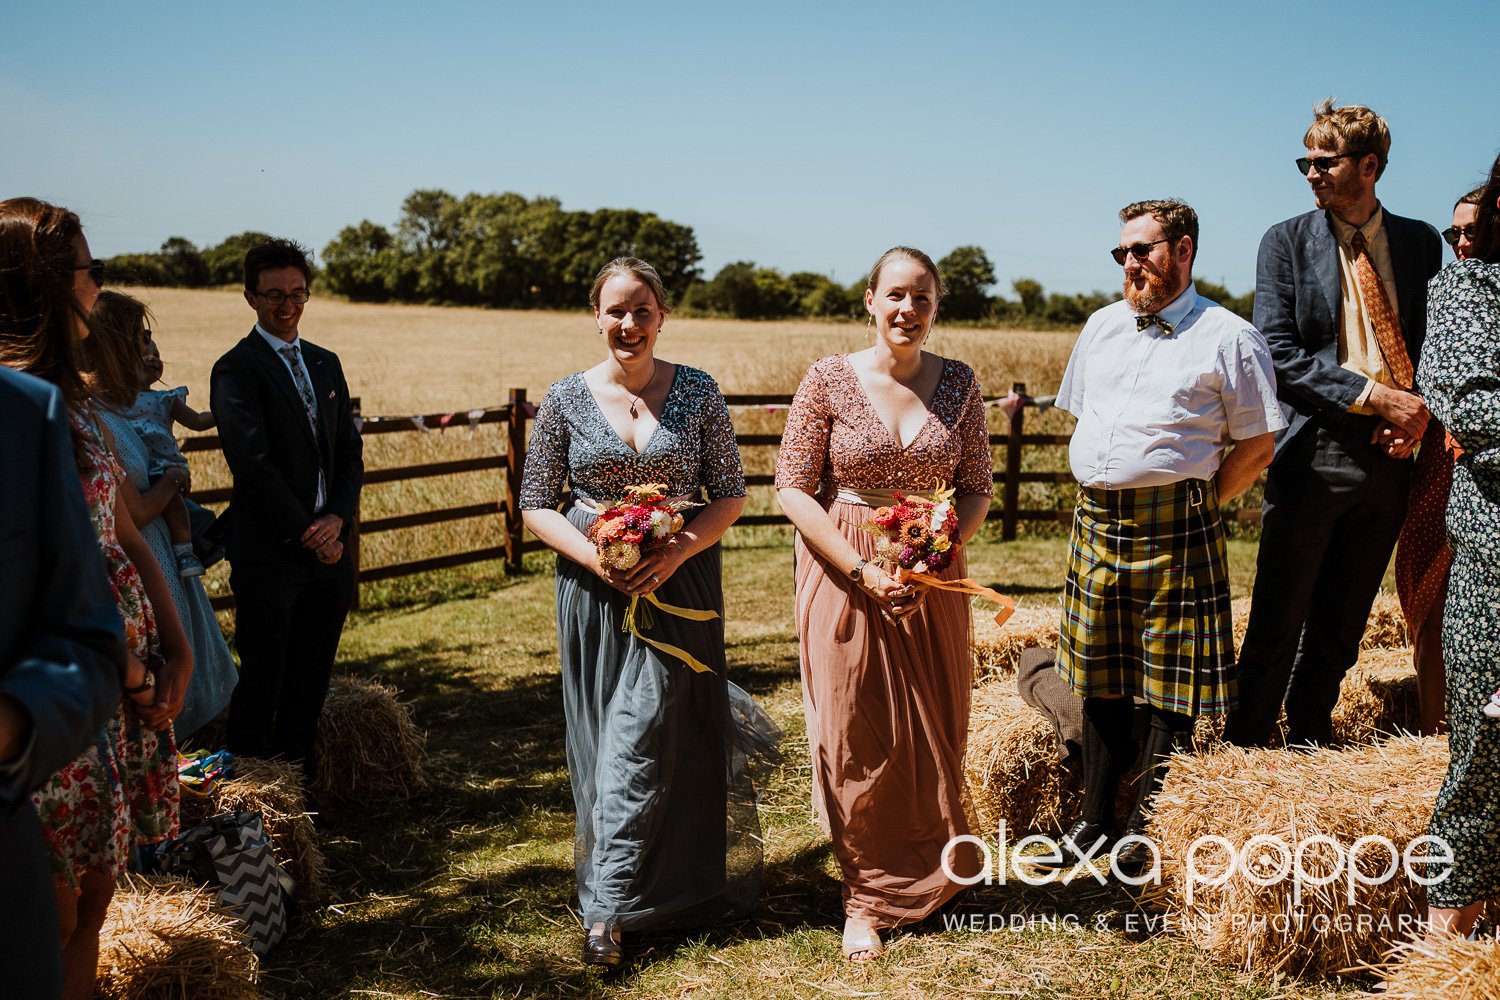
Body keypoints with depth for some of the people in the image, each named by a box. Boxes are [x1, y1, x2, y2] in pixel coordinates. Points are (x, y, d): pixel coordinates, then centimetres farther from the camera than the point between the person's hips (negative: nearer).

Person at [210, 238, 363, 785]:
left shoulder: (326, 363, 15)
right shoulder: (236, 369, -7)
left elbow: (350, 452, 12)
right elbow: (253, 464, -14)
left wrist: (337, 519, -4)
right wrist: (307, 533, -13)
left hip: (327, 549, 6)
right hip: (269, 554, -6)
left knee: (311, 679, 12)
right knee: (263, 679, 2)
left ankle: (302, 783, 24)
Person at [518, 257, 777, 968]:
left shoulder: (698, 393, 0)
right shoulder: (566, 400, 1)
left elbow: (730, 495, 3)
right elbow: (536, 506, 3)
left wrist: (676, 551, -14)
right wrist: (594, 556, -14)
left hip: (679, 585, -1)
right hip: (594, 587, 1)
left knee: (644, 741, -5)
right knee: (602, 739, 7)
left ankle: (606, 907, 3)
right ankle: (613, 899, 24)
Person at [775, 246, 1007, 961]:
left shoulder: (957, 384, 2)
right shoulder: (830, 379, -6)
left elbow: (978, 489, 6)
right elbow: (792, 488, -7)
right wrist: (863, 570, -16)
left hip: (933, 577, 3)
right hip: (845, 575, -3)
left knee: (933, 736, 11)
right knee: (856, 741, 2)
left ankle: (925, 882, 34)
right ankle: (865, 899, 20)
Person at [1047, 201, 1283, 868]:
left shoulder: (1229, 338, -3)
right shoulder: (1101, 327, 15)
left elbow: (1257, 446, -3)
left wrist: (1197, 505, -6)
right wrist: (1101, 491, 12)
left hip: (1173, 528, -5)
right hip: (1094, 519, 6)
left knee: (1173, 688, 1)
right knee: (1101, 679, 13)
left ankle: (1145, 831, 15)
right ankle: (1095, 820, 26)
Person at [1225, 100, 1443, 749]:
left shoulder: (1420, 241, 10)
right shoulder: (1286, 242, 1)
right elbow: (1279, 354, -8)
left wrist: (1420, 410, -5)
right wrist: (1373, 395, -16)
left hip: (1390, 454, 4)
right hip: (1313, 455, -3)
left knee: (1342, 624, 13)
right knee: (1278, 623, -1)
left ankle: (1309, 739, 28)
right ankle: (1242, 747, 11)